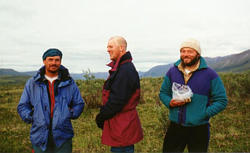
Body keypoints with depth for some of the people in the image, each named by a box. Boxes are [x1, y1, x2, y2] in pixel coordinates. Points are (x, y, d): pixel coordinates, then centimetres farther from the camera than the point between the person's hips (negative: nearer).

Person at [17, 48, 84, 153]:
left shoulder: (69, 83, 5)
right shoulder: (32, 83, 6)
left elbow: (79, 104, 11)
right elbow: (22, 106, 10)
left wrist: (70, 115, -3)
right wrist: (31, 118, -4)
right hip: (40, 136, 0)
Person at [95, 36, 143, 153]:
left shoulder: (126, 70, -20)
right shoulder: (120, 67, 14)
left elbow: (117, 101, -22)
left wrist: (101, 117, -11)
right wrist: (102, 115, 10)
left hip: (123, 126, -10)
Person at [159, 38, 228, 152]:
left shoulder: (210, 74, -6)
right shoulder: (172, 71, 3)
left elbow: (221, 100, -4)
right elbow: (163, 93, 13)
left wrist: (204, 114, -15)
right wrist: (169, 102, -8)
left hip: (199, 130, -2)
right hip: (175, 127, 3)